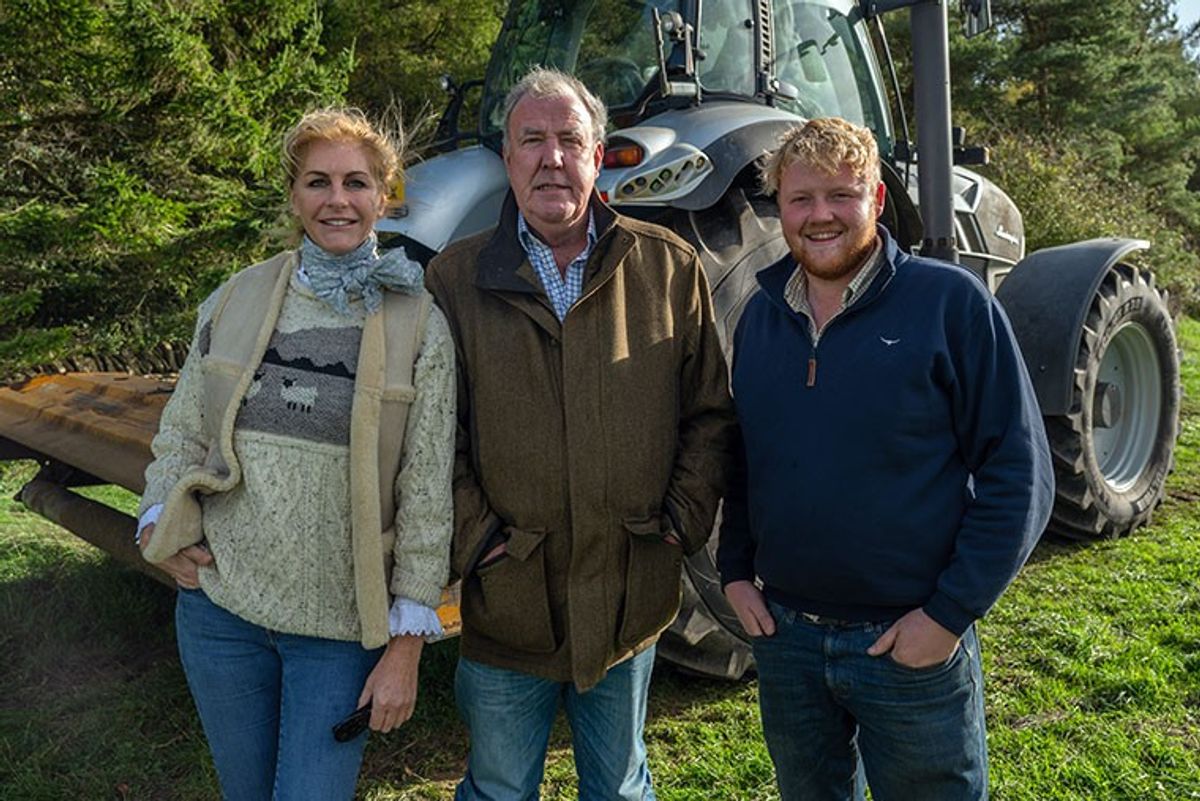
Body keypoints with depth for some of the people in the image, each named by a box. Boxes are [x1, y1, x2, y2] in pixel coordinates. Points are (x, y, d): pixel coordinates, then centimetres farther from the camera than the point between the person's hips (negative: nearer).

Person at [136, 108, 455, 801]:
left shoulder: (419, 324, -8)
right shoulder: (236, 299, 1)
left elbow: (428, 496, -8)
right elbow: (181, 430, 13)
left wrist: (407, 643, -9)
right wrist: (163, 524, -3)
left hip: (343, 627, -3)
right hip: (220, 603, 4)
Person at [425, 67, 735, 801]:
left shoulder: (669, 268, -1)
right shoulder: (456, 279, -3)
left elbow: (711, 412, 4)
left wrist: (685, 520, -4)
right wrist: (473, 538, -10)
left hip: (631, 601, 1)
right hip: (506, 604, 0)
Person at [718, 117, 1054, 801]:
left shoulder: (952, 301, -10)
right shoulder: (760, 316, 4)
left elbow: (1019, 474, -11)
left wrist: (952, 611, -14)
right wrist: (735, 568, 4)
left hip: (912, 645, -4)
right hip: (782, 633, 5)